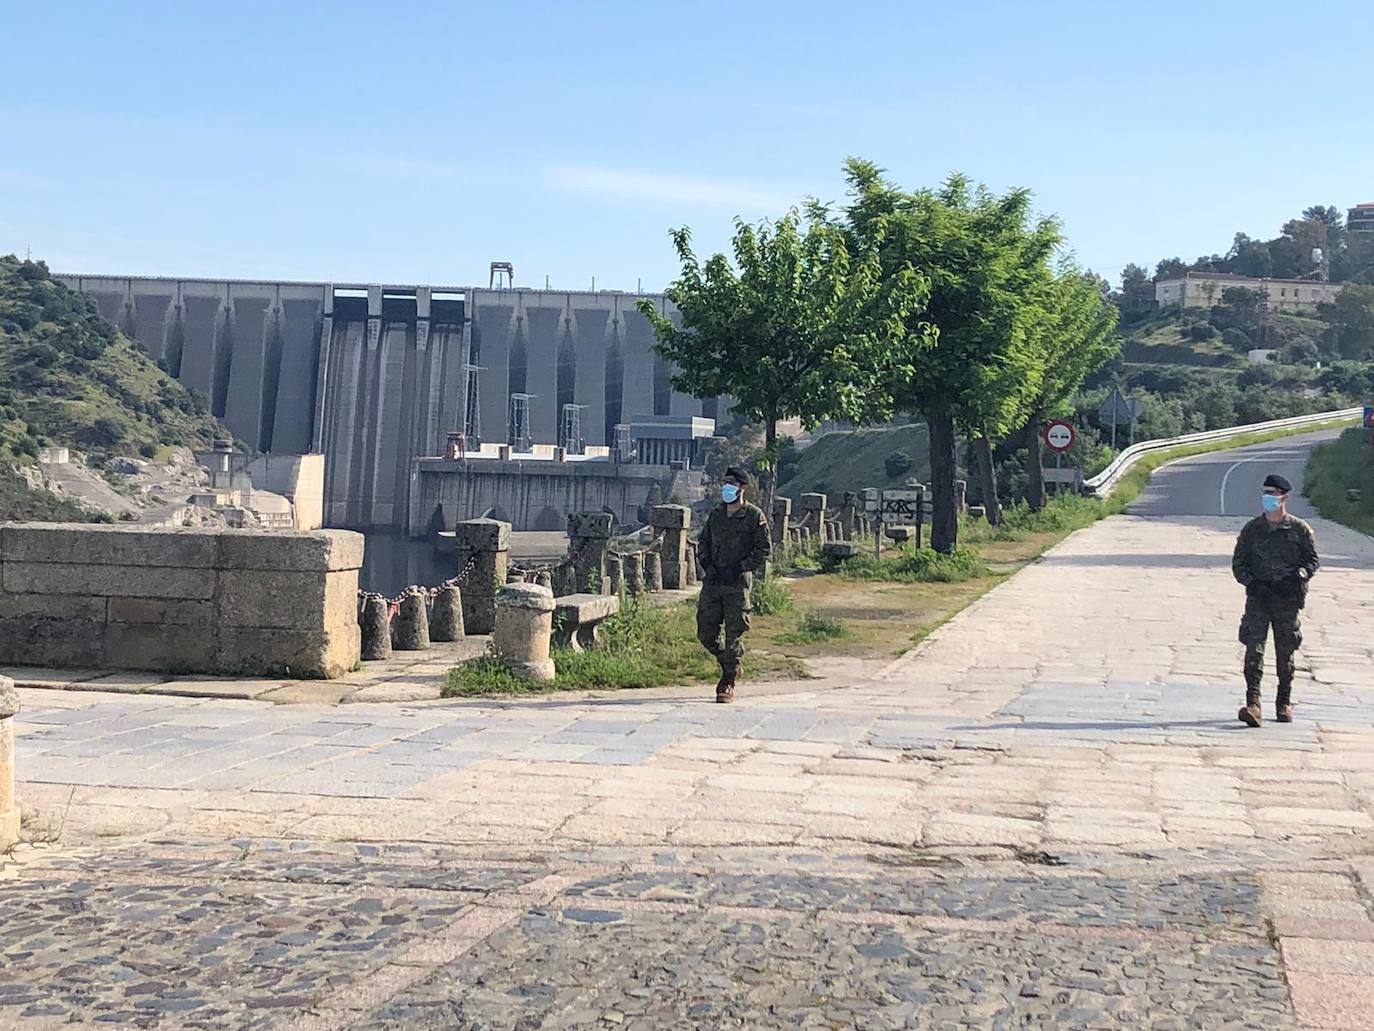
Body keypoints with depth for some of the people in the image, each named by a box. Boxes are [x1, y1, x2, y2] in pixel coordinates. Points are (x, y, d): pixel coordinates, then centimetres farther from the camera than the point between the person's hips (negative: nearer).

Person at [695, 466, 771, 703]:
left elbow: (765, 549, -5)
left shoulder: (754, 516, -4)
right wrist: (707, 564, 2)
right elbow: (703, 541, 19)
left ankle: (728, 685, 8)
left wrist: (740, 568, -12)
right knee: (705, 633, 5)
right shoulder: (716, 513, 11)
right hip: (712, 581, 5)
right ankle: (730, 665, 30)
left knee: (734, 636, -2)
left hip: (737, 584, -5)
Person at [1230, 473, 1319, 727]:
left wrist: (1299, 576, -13)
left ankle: (1284, 704, 24)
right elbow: (1238, 563, 7)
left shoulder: (1300, 529, 2)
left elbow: (1313, 559, 6)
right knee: (1254, 649, -12)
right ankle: (1252, 704, -16)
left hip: (1287, 599, 0)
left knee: (1285, 654, 8)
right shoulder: (1252, 529, 4)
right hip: (1258, 597, 0)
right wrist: (1251, 582, -10)